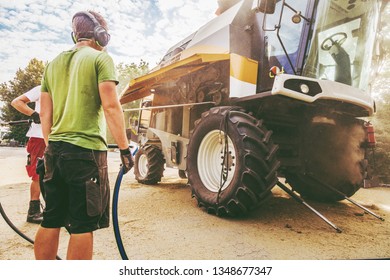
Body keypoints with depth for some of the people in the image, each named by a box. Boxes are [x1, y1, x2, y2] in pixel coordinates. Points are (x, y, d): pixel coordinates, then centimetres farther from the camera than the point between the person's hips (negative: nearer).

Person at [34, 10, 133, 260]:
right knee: (84, 225, 1)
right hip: (87, 150, -7)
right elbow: (111, 106, -15)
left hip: (56, 150, 7)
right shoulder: (100, 58, -3)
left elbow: (45, 114, 16)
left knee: (51, 221, 15)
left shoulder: (54, 63, 16)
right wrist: (125, 148, -11)